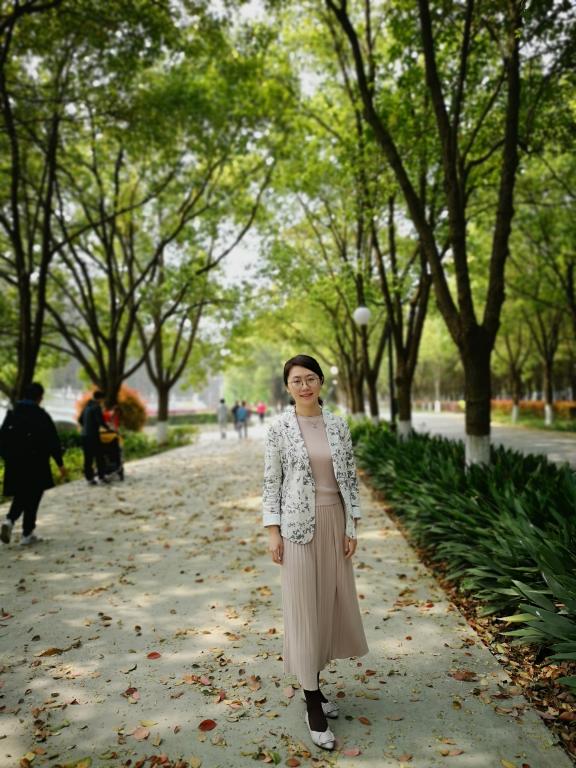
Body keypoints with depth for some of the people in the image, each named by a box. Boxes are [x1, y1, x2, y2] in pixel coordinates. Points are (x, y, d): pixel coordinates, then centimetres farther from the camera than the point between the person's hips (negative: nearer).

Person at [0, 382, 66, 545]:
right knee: (32, 497, 6)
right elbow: (53, 441, -10)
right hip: (36, 464, -5)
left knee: (20, 495, 20)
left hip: (14, 464, 5)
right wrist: (60, 463, -3)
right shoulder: (41, 416, -11)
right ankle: (27, 534, 10)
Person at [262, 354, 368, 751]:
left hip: (334, 522, 4)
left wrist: (353, 526, 1)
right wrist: (273, 531, -7)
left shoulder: (338, 425, 2)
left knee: (331, 601, 13)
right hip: (298, 524, -4)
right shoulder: (279, 428, -6)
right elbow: (271, 482, -4)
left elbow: (350, 477, 5)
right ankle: (313, 704, 17)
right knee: (304, 606, 3)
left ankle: (313, 684, 34)